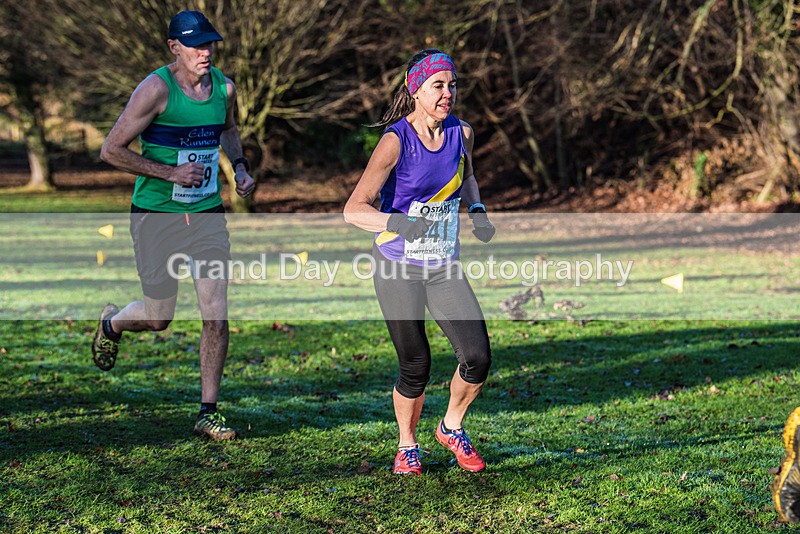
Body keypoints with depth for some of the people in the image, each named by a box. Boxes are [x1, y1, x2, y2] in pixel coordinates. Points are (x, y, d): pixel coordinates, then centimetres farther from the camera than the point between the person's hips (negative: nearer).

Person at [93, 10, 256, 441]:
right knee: (158, 318, 6)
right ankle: (111, 323, 42)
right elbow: (111, 151, -16)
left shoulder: (224, 88, 2)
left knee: (216, 314, -6)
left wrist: (239, 166, 7)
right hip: (156, 215, -4)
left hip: (207, 213, 4)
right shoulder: (157, 89, -16)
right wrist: (171, 173, -21)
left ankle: (208, 413, 4)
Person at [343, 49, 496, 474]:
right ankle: (407, 447, 27)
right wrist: (398, 223, -40)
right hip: (398, 269, -4)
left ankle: (451, 428, 21)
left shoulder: (461, 133, -2)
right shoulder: (396, 141, -17)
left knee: (478, 358, -7)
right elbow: (353, 210, -22)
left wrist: (477, 211, 2)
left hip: (445, 268, 4)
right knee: (416, 369, 0)